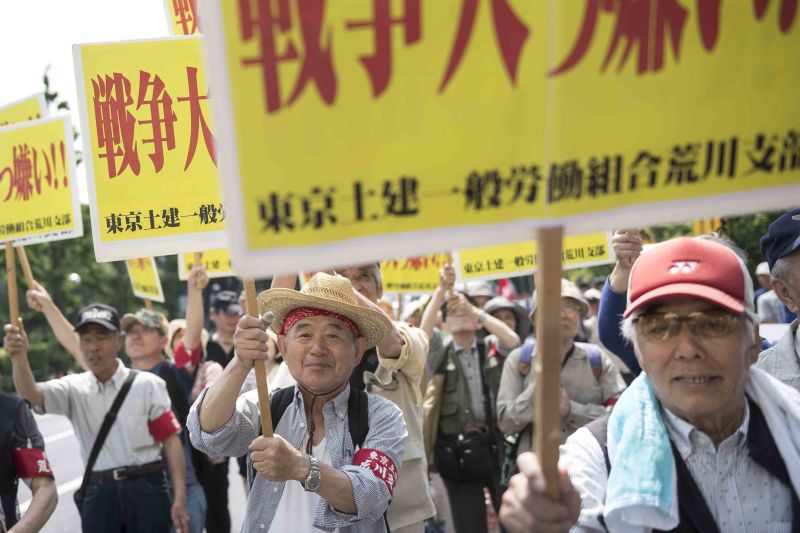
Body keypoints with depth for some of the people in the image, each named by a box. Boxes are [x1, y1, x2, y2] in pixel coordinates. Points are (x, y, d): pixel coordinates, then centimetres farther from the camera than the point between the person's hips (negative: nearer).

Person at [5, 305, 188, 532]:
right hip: (98, 493, 2)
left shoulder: (147, 384, -2)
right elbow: (32, 394, -14)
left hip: (145, 489, -2)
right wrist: (19, 357, -35)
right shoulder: (74, 388, 5)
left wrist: (180, 499, -10)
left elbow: (171, 439, -4)